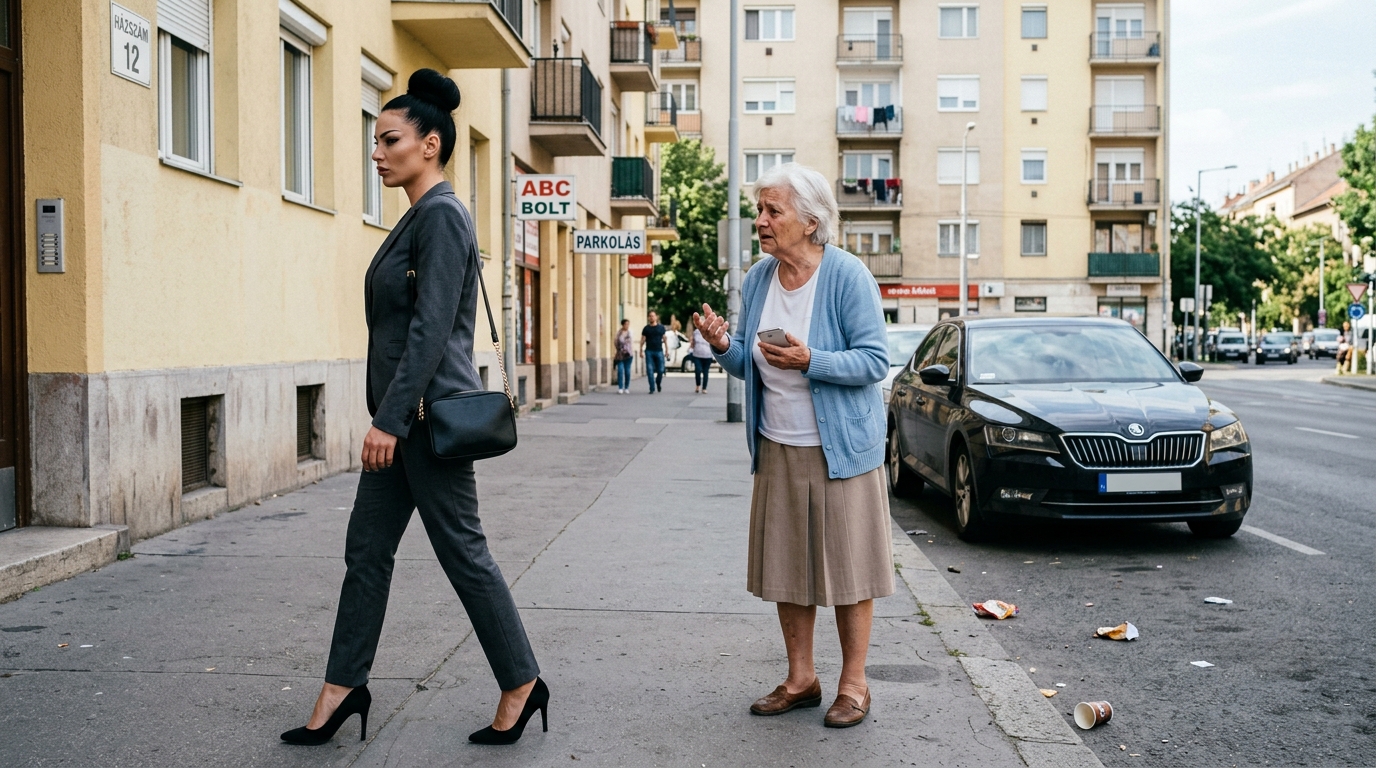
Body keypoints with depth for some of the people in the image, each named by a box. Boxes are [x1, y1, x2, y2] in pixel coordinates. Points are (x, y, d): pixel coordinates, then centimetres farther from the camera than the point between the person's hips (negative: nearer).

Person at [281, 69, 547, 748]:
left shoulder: (442, 215, -14)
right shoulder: (418, 217, 15)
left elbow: (430, 329, -21)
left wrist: (389, 419, -22)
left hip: (430, 413, -10)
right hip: (402, 415, 10)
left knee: (462, 552, 0)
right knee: (366, 550, 12)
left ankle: (522, 685, 14)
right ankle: (343, 687, 21)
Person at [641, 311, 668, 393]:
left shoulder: (661, 327, 7)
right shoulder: (646, 328, 6)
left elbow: (664, 339, 9)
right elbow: (642, 340, 7)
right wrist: (641, 351, 0)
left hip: (659, 351, 0)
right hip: (649, 352, 0)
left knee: (660, 370, 0)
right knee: (650, 370, -5)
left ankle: (658, 383, 29)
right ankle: (652, 389, -2)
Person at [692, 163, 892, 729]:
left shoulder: (847, 276, -13)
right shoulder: (757, 280, 5)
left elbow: (874, 361, -14)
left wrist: (809, 361, -26)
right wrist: (724, 345, -10)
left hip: (840, 447, -5)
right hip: (777, 448, 6)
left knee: (847, 563, 3)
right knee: (785, 565, 10)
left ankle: (853, 683, 18)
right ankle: (800, 678, 24)